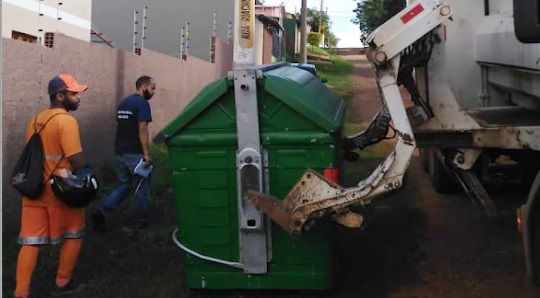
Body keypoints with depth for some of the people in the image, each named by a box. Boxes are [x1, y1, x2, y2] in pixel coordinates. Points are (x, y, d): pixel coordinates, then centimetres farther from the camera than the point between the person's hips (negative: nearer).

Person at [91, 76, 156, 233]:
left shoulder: (123, 103, 15)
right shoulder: (142, 103, -12)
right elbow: (142, 129, -18)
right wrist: (146, 153, -17)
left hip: (120, 153, 8)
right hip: (135, 154, -8)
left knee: (123, 186, 15)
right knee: (142, 187, 7)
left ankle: (102, 212, 0)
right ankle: (139, 219, 16)